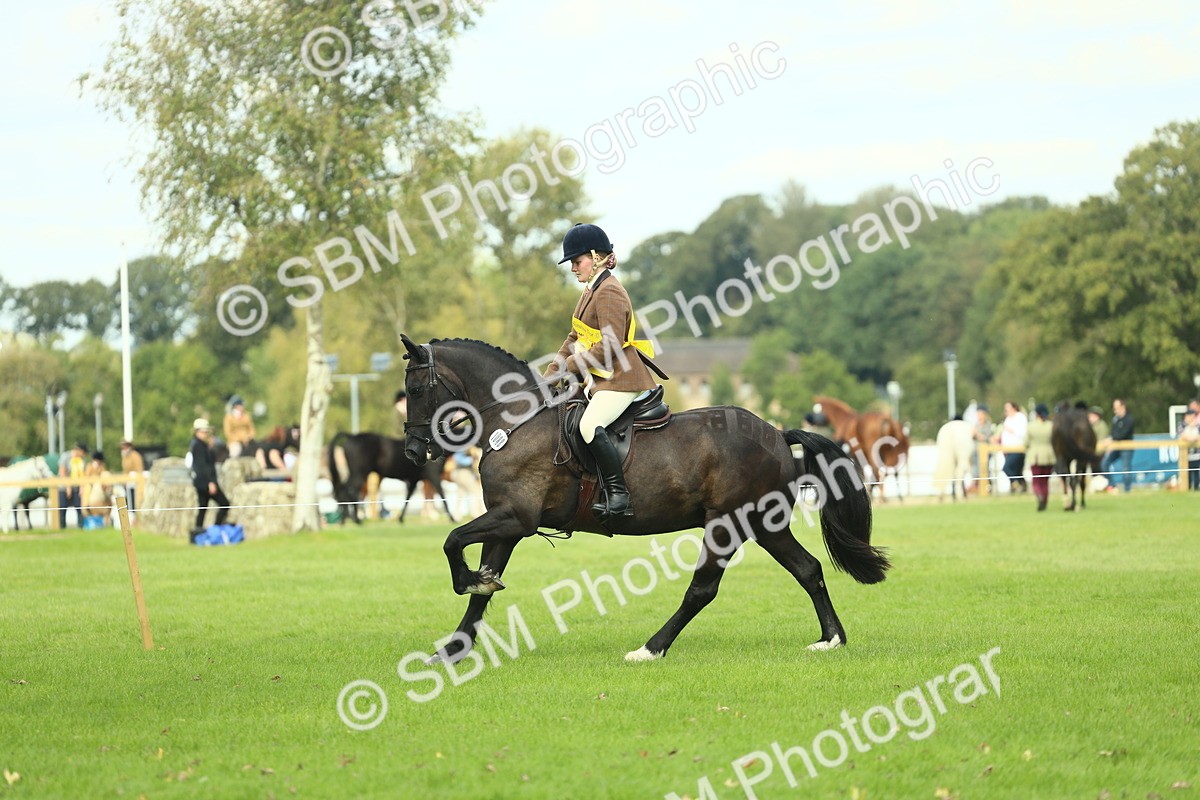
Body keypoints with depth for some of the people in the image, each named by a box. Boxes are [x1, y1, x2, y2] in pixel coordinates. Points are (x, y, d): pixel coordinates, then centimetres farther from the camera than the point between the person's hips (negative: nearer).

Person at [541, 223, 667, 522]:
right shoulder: (591, 291, 18)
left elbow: (610, 345, -22)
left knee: (590, 425, -30)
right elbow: (574, 339, 22)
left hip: (622, 378, -11)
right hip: (598, 379, 11)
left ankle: (618, 496, -32)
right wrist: (549, 377, 13)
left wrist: (568, 367, -17)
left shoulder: (610, 292, -14)